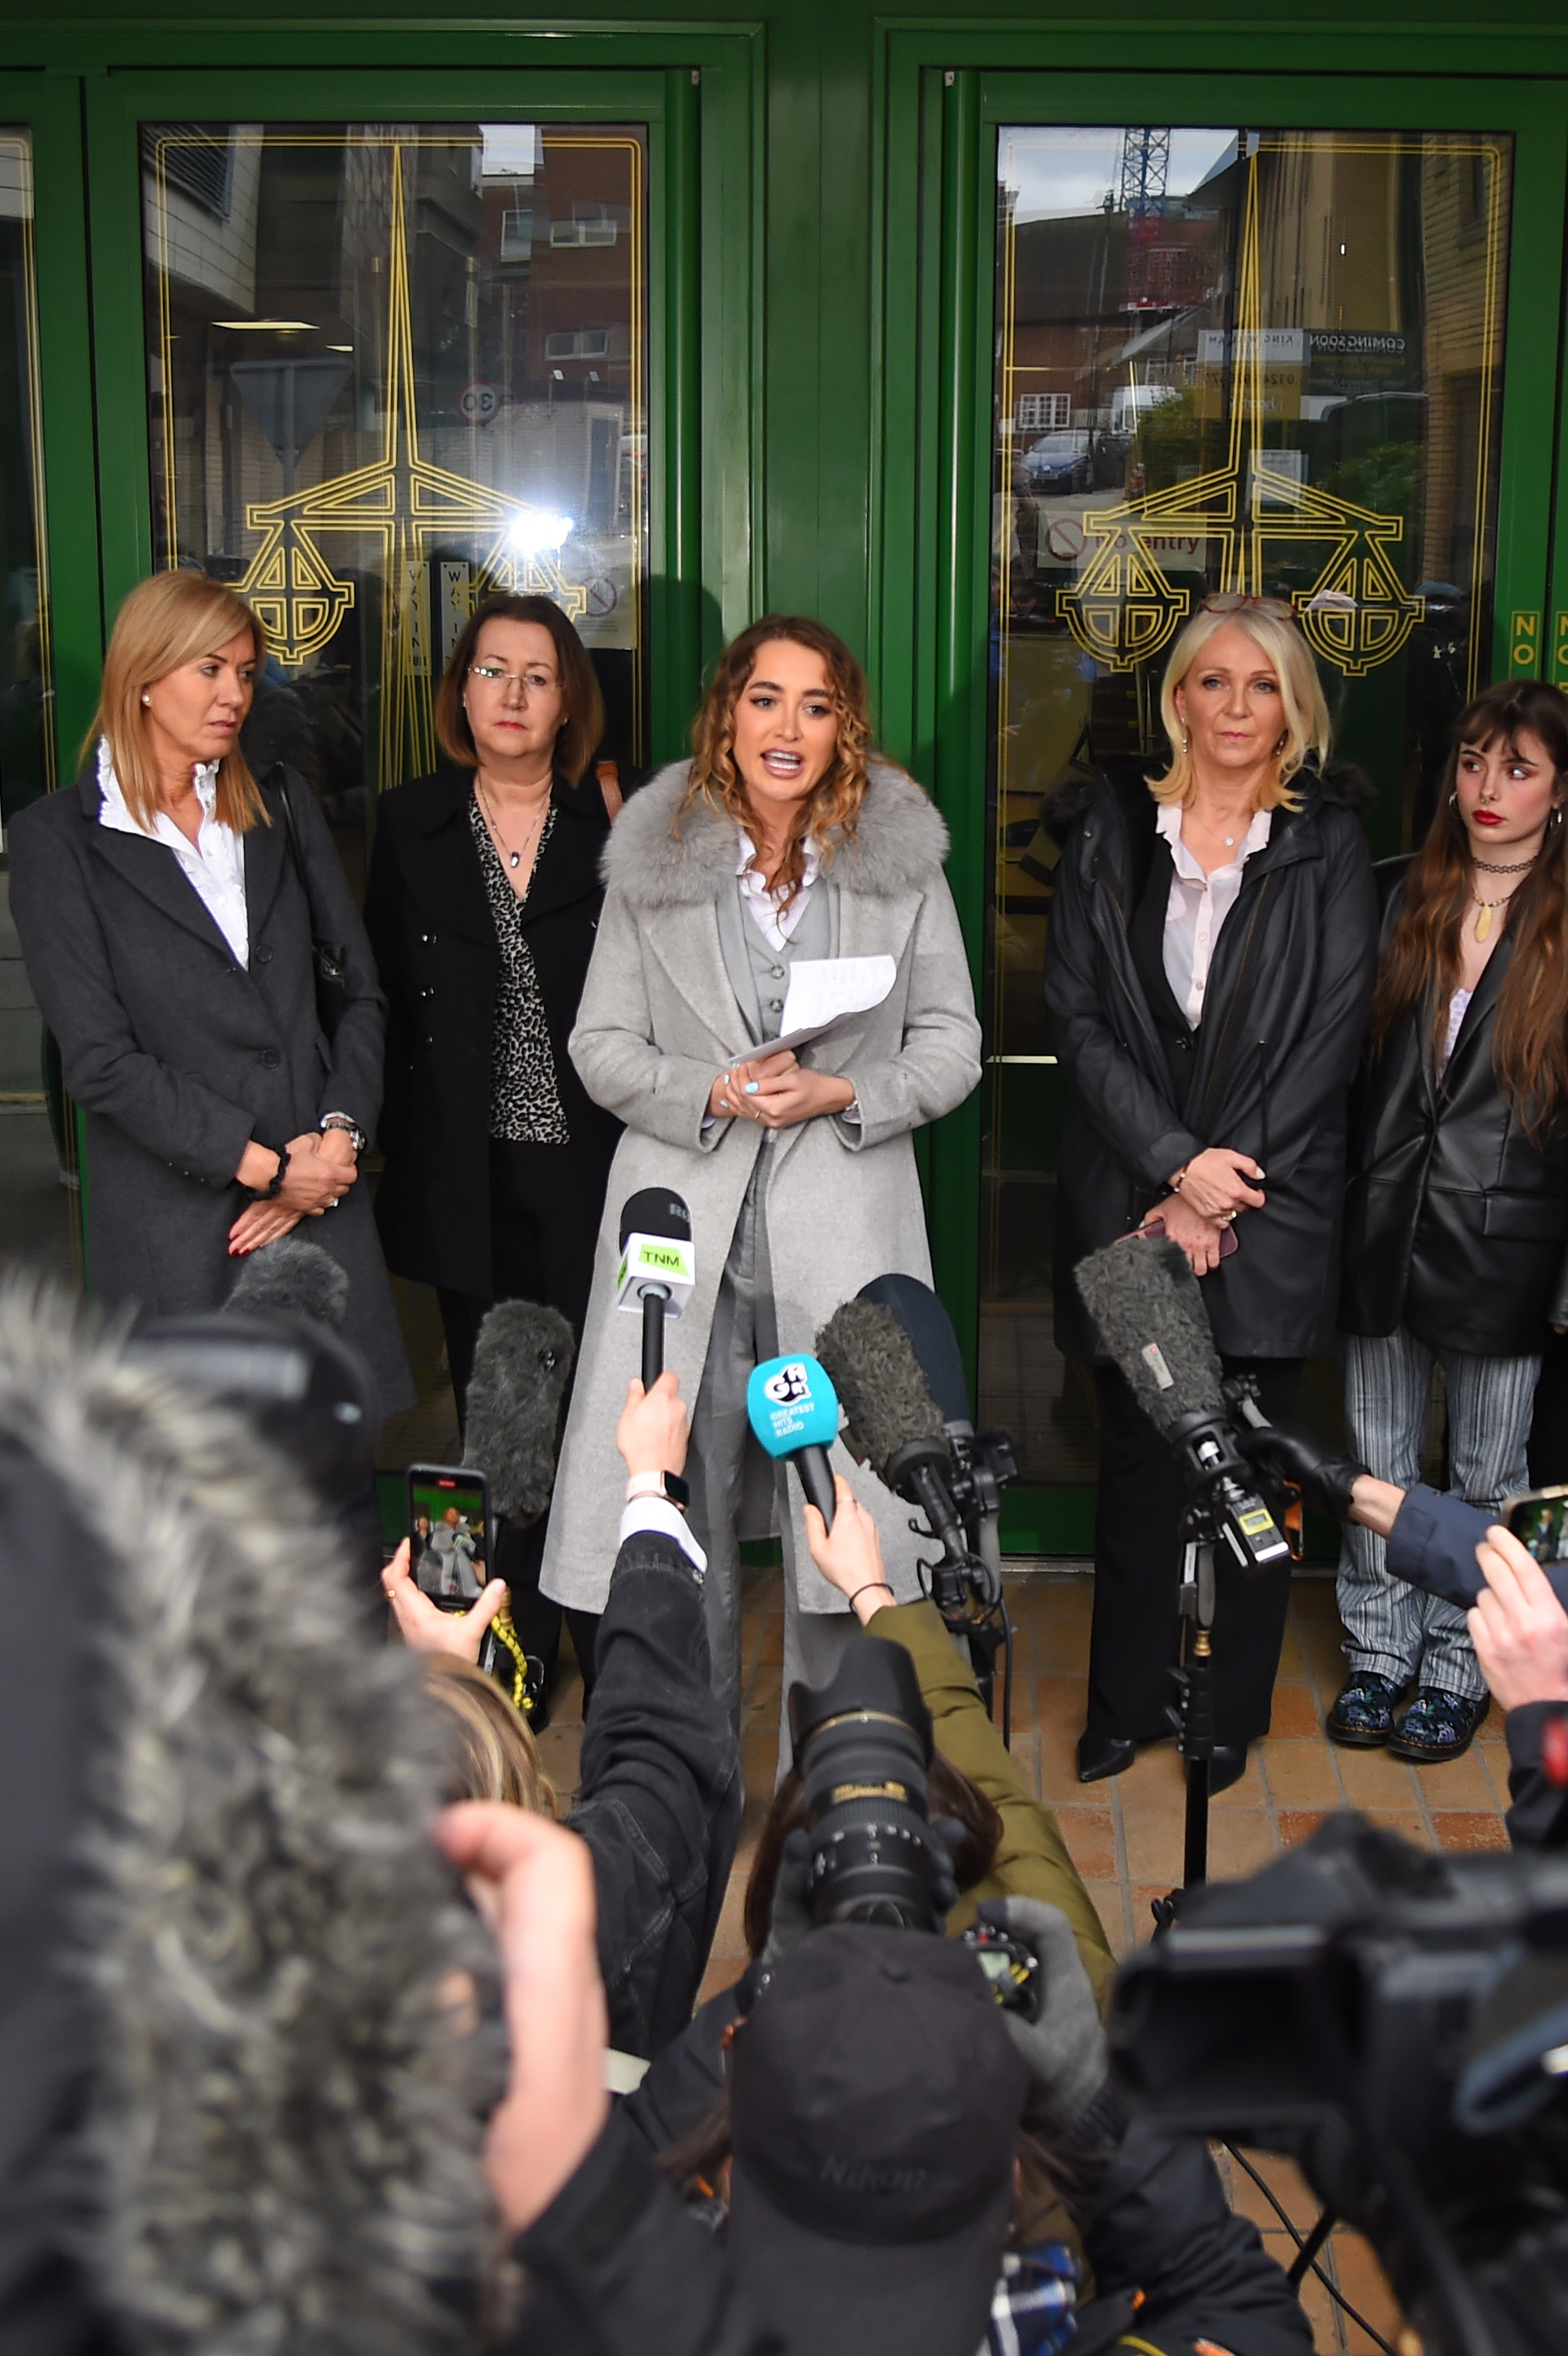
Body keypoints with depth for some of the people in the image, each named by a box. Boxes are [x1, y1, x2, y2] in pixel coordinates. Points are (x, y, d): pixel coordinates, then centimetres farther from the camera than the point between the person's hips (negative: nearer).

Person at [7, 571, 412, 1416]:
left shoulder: (278, 805, 12)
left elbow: (359, 983, 10)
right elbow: (101, 1060, -9)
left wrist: (339, 1133, -5)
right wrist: (264, 1164, -12)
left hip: (320, 1196, 4)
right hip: (176, 1214, -3)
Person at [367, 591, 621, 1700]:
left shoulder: (613, 824, 1)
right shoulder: (410, 823, 6)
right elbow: (385, 998, 6)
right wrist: (401, 1145, -1)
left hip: (591, 1163, -2)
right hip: (468, 1176, 2)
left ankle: (613, 1646, 15)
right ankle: (518, 1644, 25)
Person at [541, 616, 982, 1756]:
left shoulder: (903, 857, 4)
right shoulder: (654, 855, 4)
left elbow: (951, 1043, 5)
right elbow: (601, 1044, 6)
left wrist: (842, 1092, -12)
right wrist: (711, 1094, -12)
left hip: (842, 1222, 0)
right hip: (686, 1221, 1)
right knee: (687, 1497, 5)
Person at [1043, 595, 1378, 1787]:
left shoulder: (1329, 847, 2)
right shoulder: (1109, 833, 5)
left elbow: (1332, 1034, -3)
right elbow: (1078, 1017, 0)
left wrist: (1221, 1192, -10)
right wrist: (1176, 1163, -11)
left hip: (1272, 1210, -1)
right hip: (1127, 1197, 1)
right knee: (1137, 1456, 8)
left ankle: (1232, 1710, 22)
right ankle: (1126, 1701, 24)